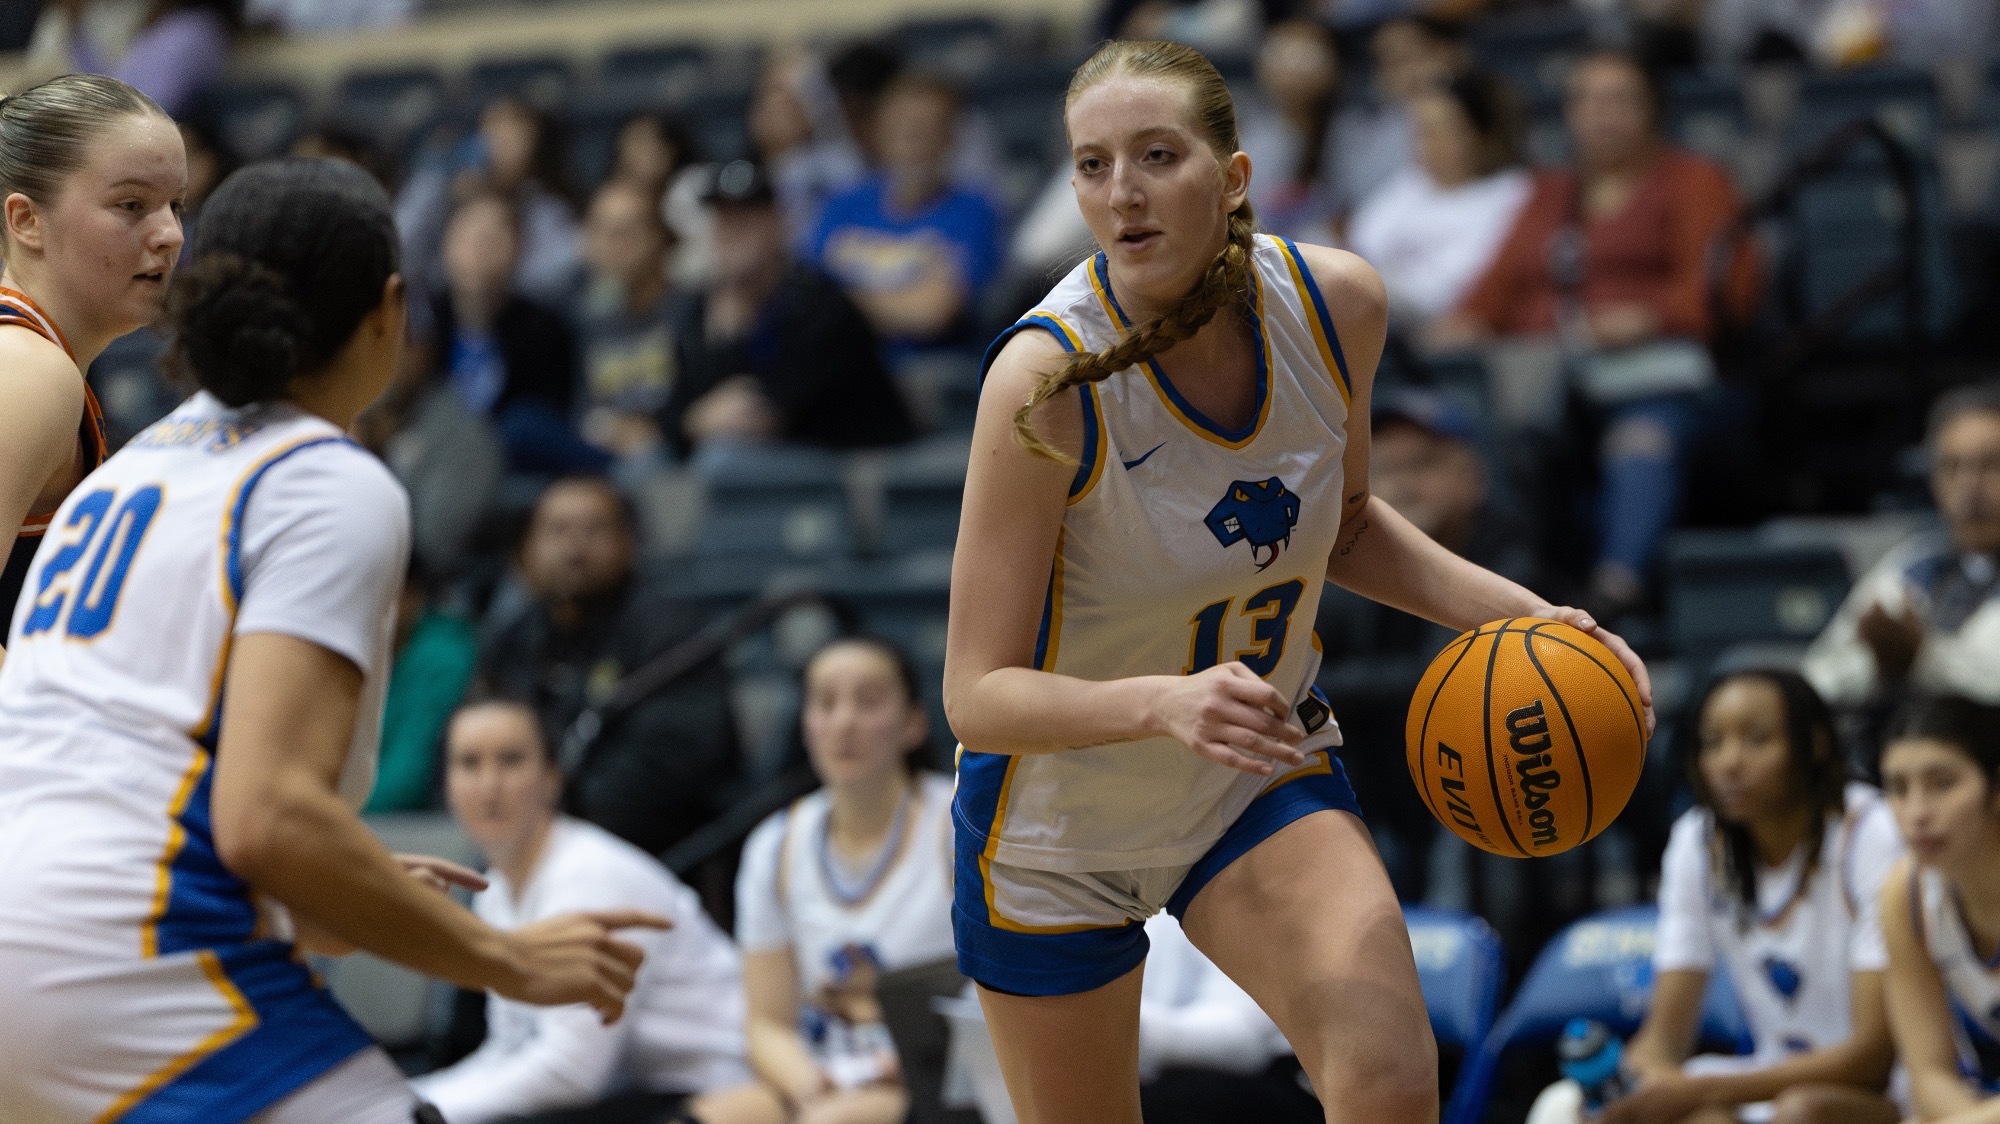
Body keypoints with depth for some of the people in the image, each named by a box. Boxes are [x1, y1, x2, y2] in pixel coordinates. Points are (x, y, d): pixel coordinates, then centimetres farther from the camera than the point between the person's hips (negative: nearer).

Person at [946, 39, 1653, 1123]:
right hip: (1056, 831, -2)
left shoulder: (1335, 303, -14)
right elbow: (976, 695, -26)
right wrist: (1164, 702, -44)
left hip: (1263, 784, 3)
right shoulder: (1048, 380, -28)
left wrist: (1515, 613, -7)